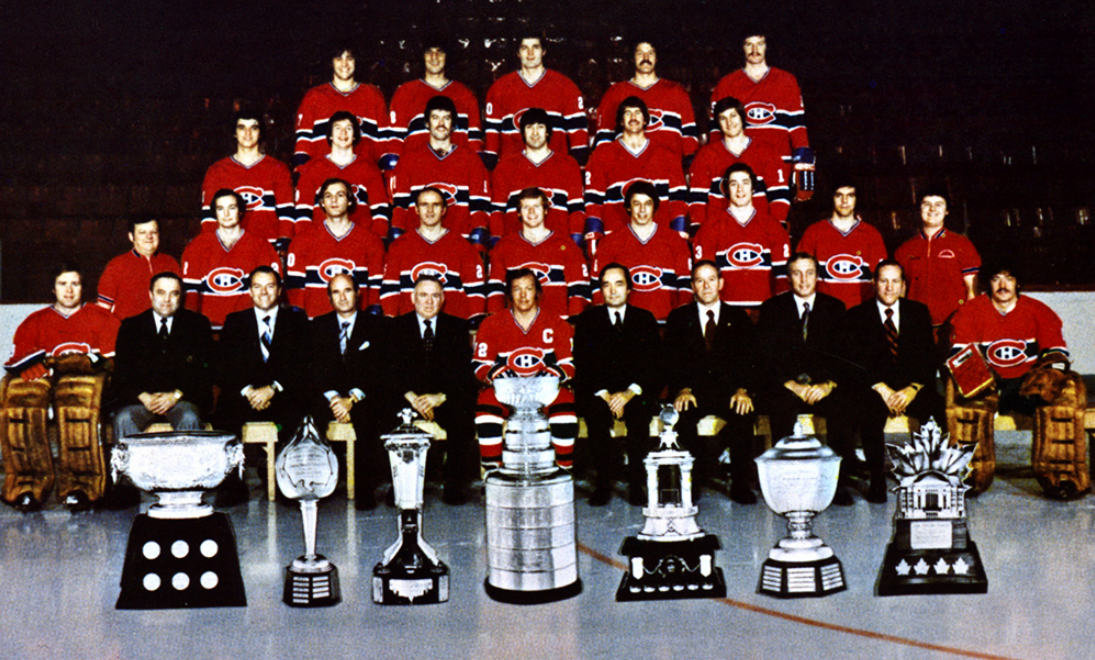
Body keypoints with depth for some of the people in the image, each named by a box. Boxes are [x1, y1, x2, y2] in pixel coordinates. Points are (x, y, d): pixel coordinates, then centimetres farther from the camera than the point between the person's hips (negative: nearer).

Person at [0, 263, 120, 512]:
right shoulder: (34, 322, 25)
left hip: (86, 377, -2)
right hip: (42, 380, 2)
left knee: (80, 392, -40)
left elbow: (111, 359, 3)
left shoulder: (103, 318, 19)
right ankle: (28, 485, -33)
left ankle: (79, 485, -38)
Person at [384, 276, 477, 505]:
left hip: (446, 397, 0)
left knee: (462, 416, -29)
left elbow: (463, 369, -1)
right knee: (395, 415, -30)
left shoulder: (457, 327, 10)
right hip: (408, 395, 0)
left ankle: (454, 485, -16)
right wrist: (411, 396, -19)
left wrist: (440, 397, -18)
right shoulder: (397, 327, 9)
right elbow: (391, 369, -2)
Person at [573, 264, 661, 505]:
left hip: (635, 393, 0)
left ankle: (636, 483, -21)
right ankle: (603, 483, -21)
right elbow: (582, 366, 1)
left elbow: (653, 364, 1)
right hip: (597, 392, 0)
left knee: (640, 411, -32)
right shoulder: (587, 320, 10)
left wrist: (630, 393, -16)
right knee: (595, 412, -32)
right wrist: (604, 395, -16)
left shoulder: (645, 319, 11)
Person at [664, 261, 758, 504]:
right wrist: (682, 390, -17)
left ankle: (741, 484, -20)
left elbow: (749, 360, 4)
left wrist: (743, 390, -16)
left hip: (729, 389, 0)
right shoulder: (678, 318, 13)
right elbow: (672, 361, 3)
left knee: (744, 413, -32)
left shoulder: (738, 318, 15)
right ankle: (697, 477, -13)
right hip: (693, 390, 0)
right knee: (684, 413, -33)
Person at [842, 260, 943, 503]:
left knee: (935, 407, -27)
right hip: (872, 387, -2)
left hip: (912, 387, 2)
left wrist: (912, 389, -13)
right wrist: (882, 389, -18)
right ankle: (877, 481, -24)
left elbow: (928, 358, 4)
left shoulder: (919, 312, 11)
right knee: (871, 411, -34)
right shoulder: (856, 316, 4)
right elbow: (855, 362, -5)